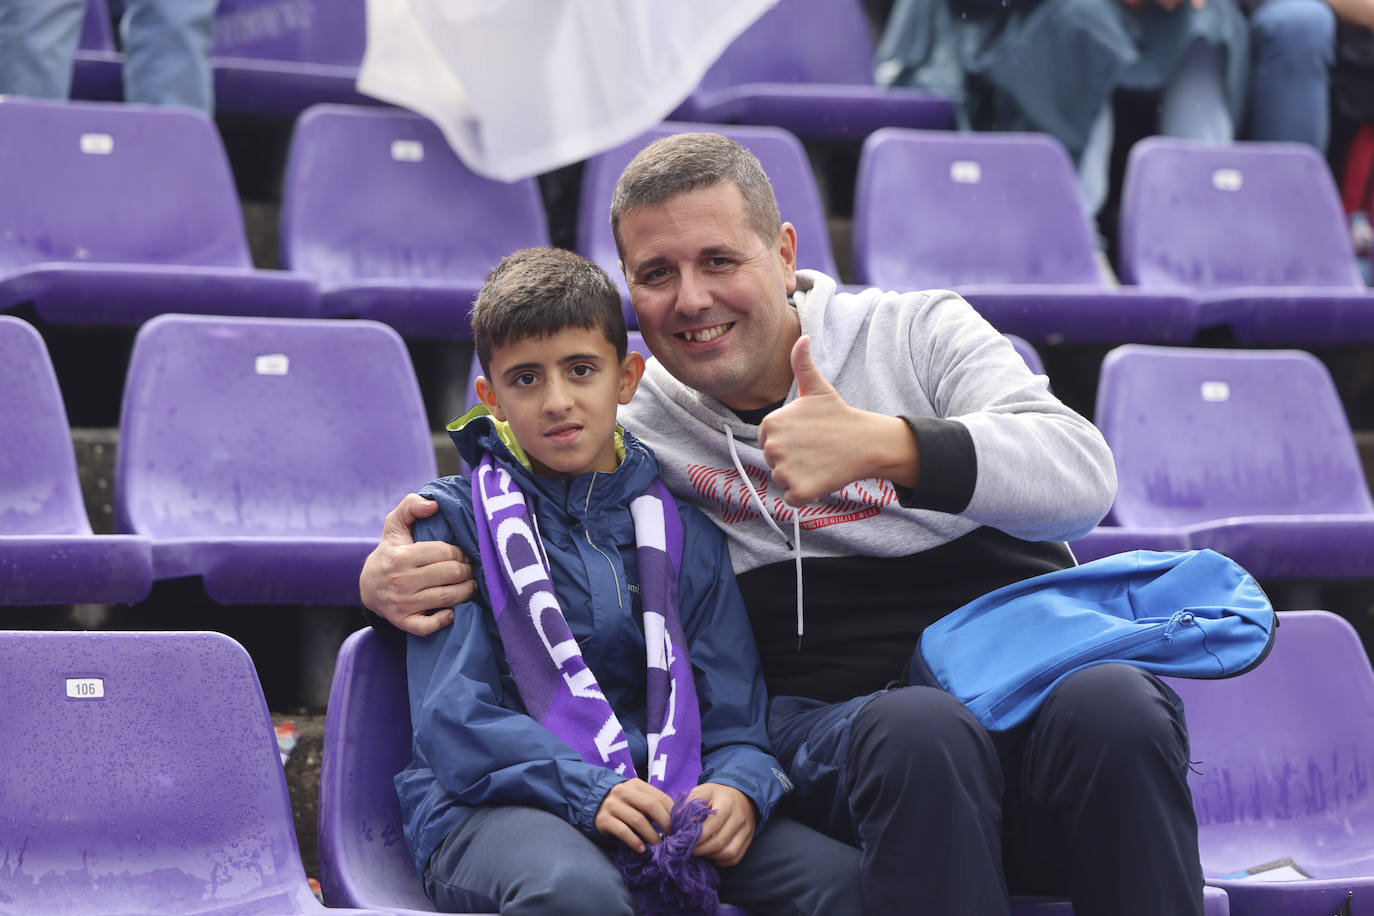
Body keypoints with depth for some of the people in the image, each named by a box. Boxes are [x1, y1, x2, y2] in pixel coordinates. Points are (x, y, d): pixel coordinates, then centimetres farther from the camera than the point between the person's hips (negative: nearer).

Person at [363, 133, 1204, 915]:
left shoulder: (920, 333, 9)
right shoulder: (630, 437, 13)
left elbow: (1084, 475, -7)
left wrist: (883, 444, -23)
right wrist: (390, 576, -2)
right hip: (836, 723, -1)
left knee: (1110, 709, -35)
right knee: (921, 734, -37)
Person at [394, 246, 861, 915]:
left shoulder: (683, 533, 17)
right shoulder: (457, 518, 7)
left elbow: (733, 717, 13)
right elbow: (455, 717, -4)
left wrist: (738, 788, -13)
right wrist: (590, 792, -20)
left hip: (664, 802, 4)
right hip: (493, 805, -4)